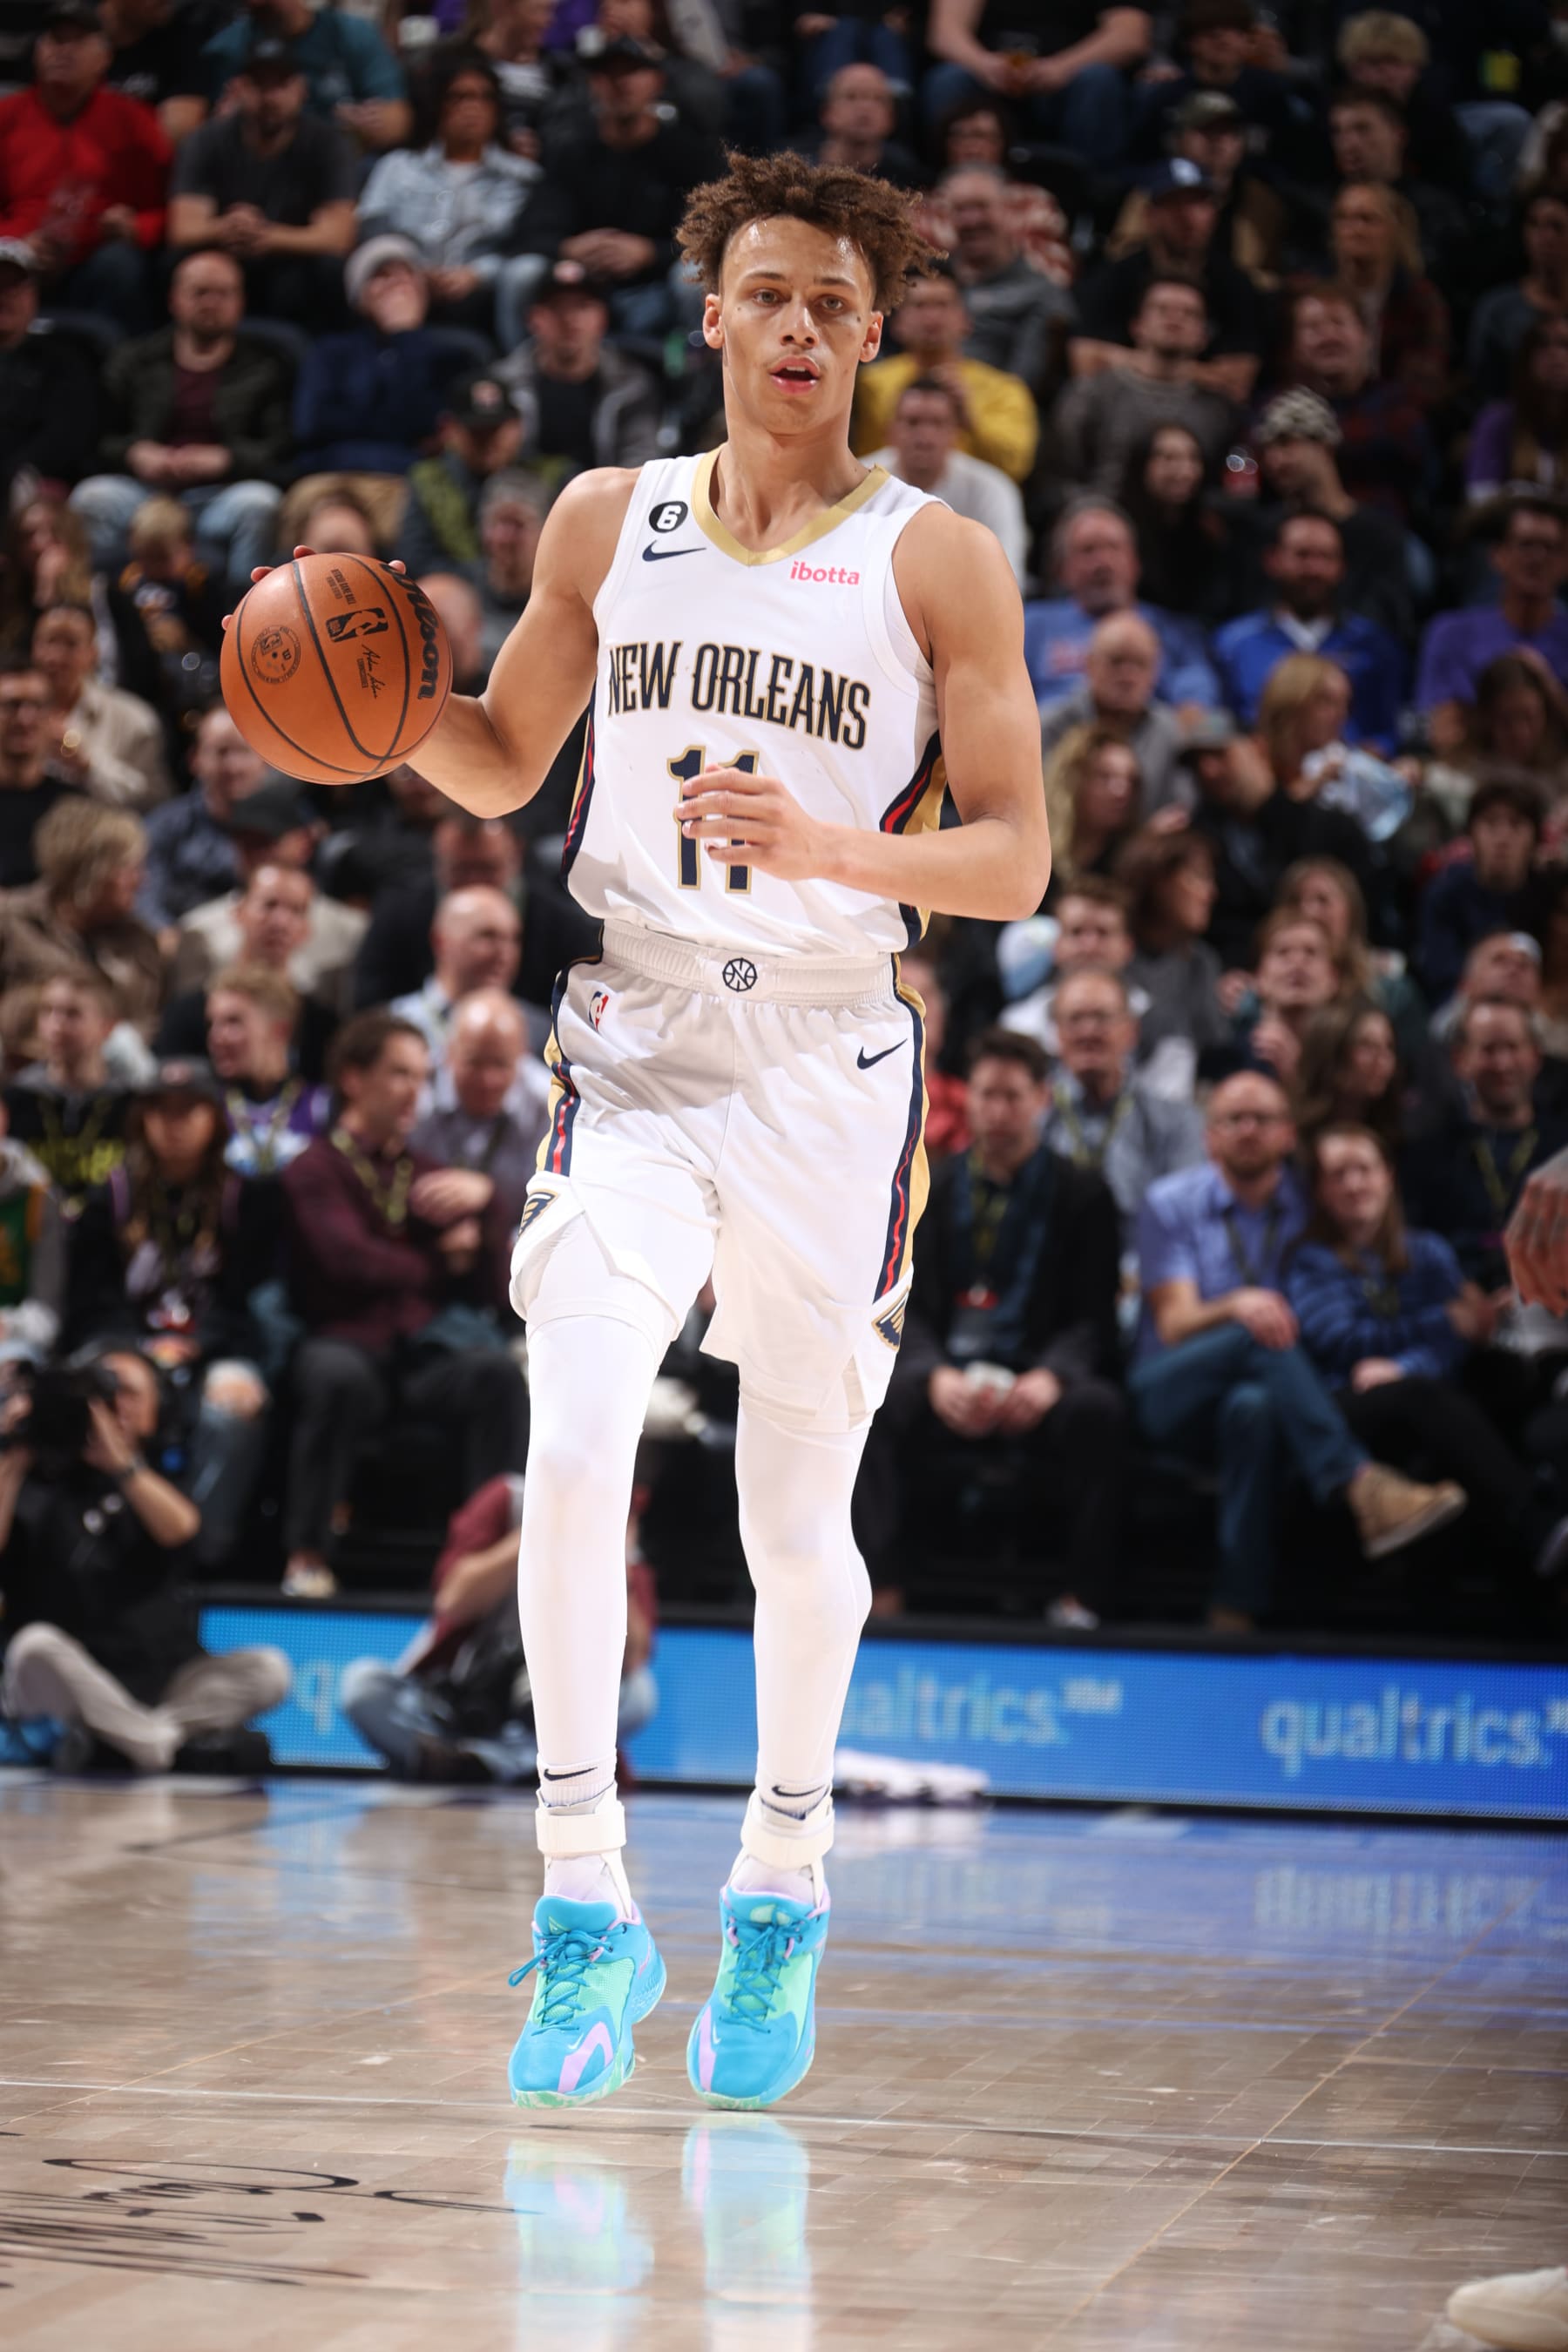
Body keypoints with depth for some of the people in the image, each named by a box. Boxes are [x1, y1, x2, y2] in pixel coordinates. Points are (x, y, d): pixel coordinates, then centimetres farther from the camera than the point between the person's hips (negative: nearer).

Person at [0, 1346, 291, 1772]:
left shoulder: (159, 1483, 17)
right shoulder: (40, 1483, 9)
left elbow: (179, 1529, -8)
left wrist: (118, 1457, -15)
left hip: (162, 1686, 3)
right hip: (71, 1689, -3)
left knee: (269, 1669, -21)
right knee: (37, 1645, -37)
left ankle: (104, 1739, -28)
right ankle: (174, 1741, -26)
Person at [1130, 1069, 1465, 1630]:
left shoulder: (1306, 1207, 13)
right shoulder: (1170, 1204, 7)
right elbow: (1175, 1325, -5)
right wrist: (1234, 1309, -27)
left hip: (1267, 1393, 1)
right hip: (1172, 1399, -1)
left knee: (1255, 1409, -38)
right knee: (1260, 1333, -33)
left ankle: (1236, 1612, -43)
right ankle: (1361, 1488, -49)